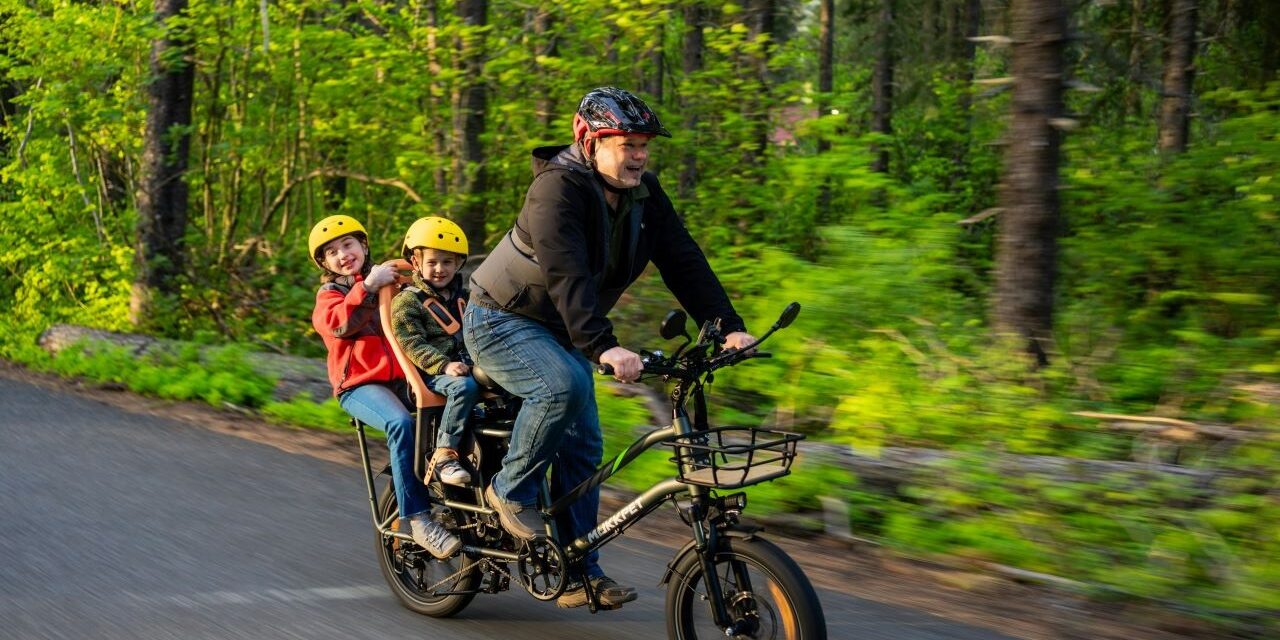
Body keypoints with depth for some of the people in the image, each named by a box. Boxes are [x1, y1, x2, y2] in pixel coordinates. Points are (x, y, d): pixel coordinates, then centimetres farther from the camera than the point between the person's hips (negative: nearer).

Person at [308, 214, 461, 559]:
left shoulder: (389, 279, 23)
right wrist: (367, 287, -21)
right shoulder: (330, 294, 13)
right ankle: (418, 521, -35)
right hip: (360, 384, -4)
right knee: (401, 423, -35)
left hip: (403, 378, 4)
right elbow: (340, 323, -11)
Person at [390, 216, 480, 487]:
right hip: (432, 374, -6)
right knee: (464, 386, -38)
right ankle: (443, 456, -33)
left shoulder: (464, 297, 23)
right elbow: (411, 344, -9)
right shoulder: (407, 301, 2)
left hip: (470, 367, 6)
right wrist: (444, 365, -23)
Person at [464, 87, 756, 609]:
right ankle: (510, 492, -13)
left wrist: (729, 327, -22)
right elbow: (566, 275, -39)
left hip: (559, 331, 7)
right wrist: (603, 347, -52)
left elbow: (683, 262, -9)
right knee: (565, 385, -33)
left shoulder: (643, 193, -5)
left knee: (583, 445, -1)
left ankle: (579, 570, 7)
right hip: (502, 321, -7)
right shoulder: (558, 188, -27)